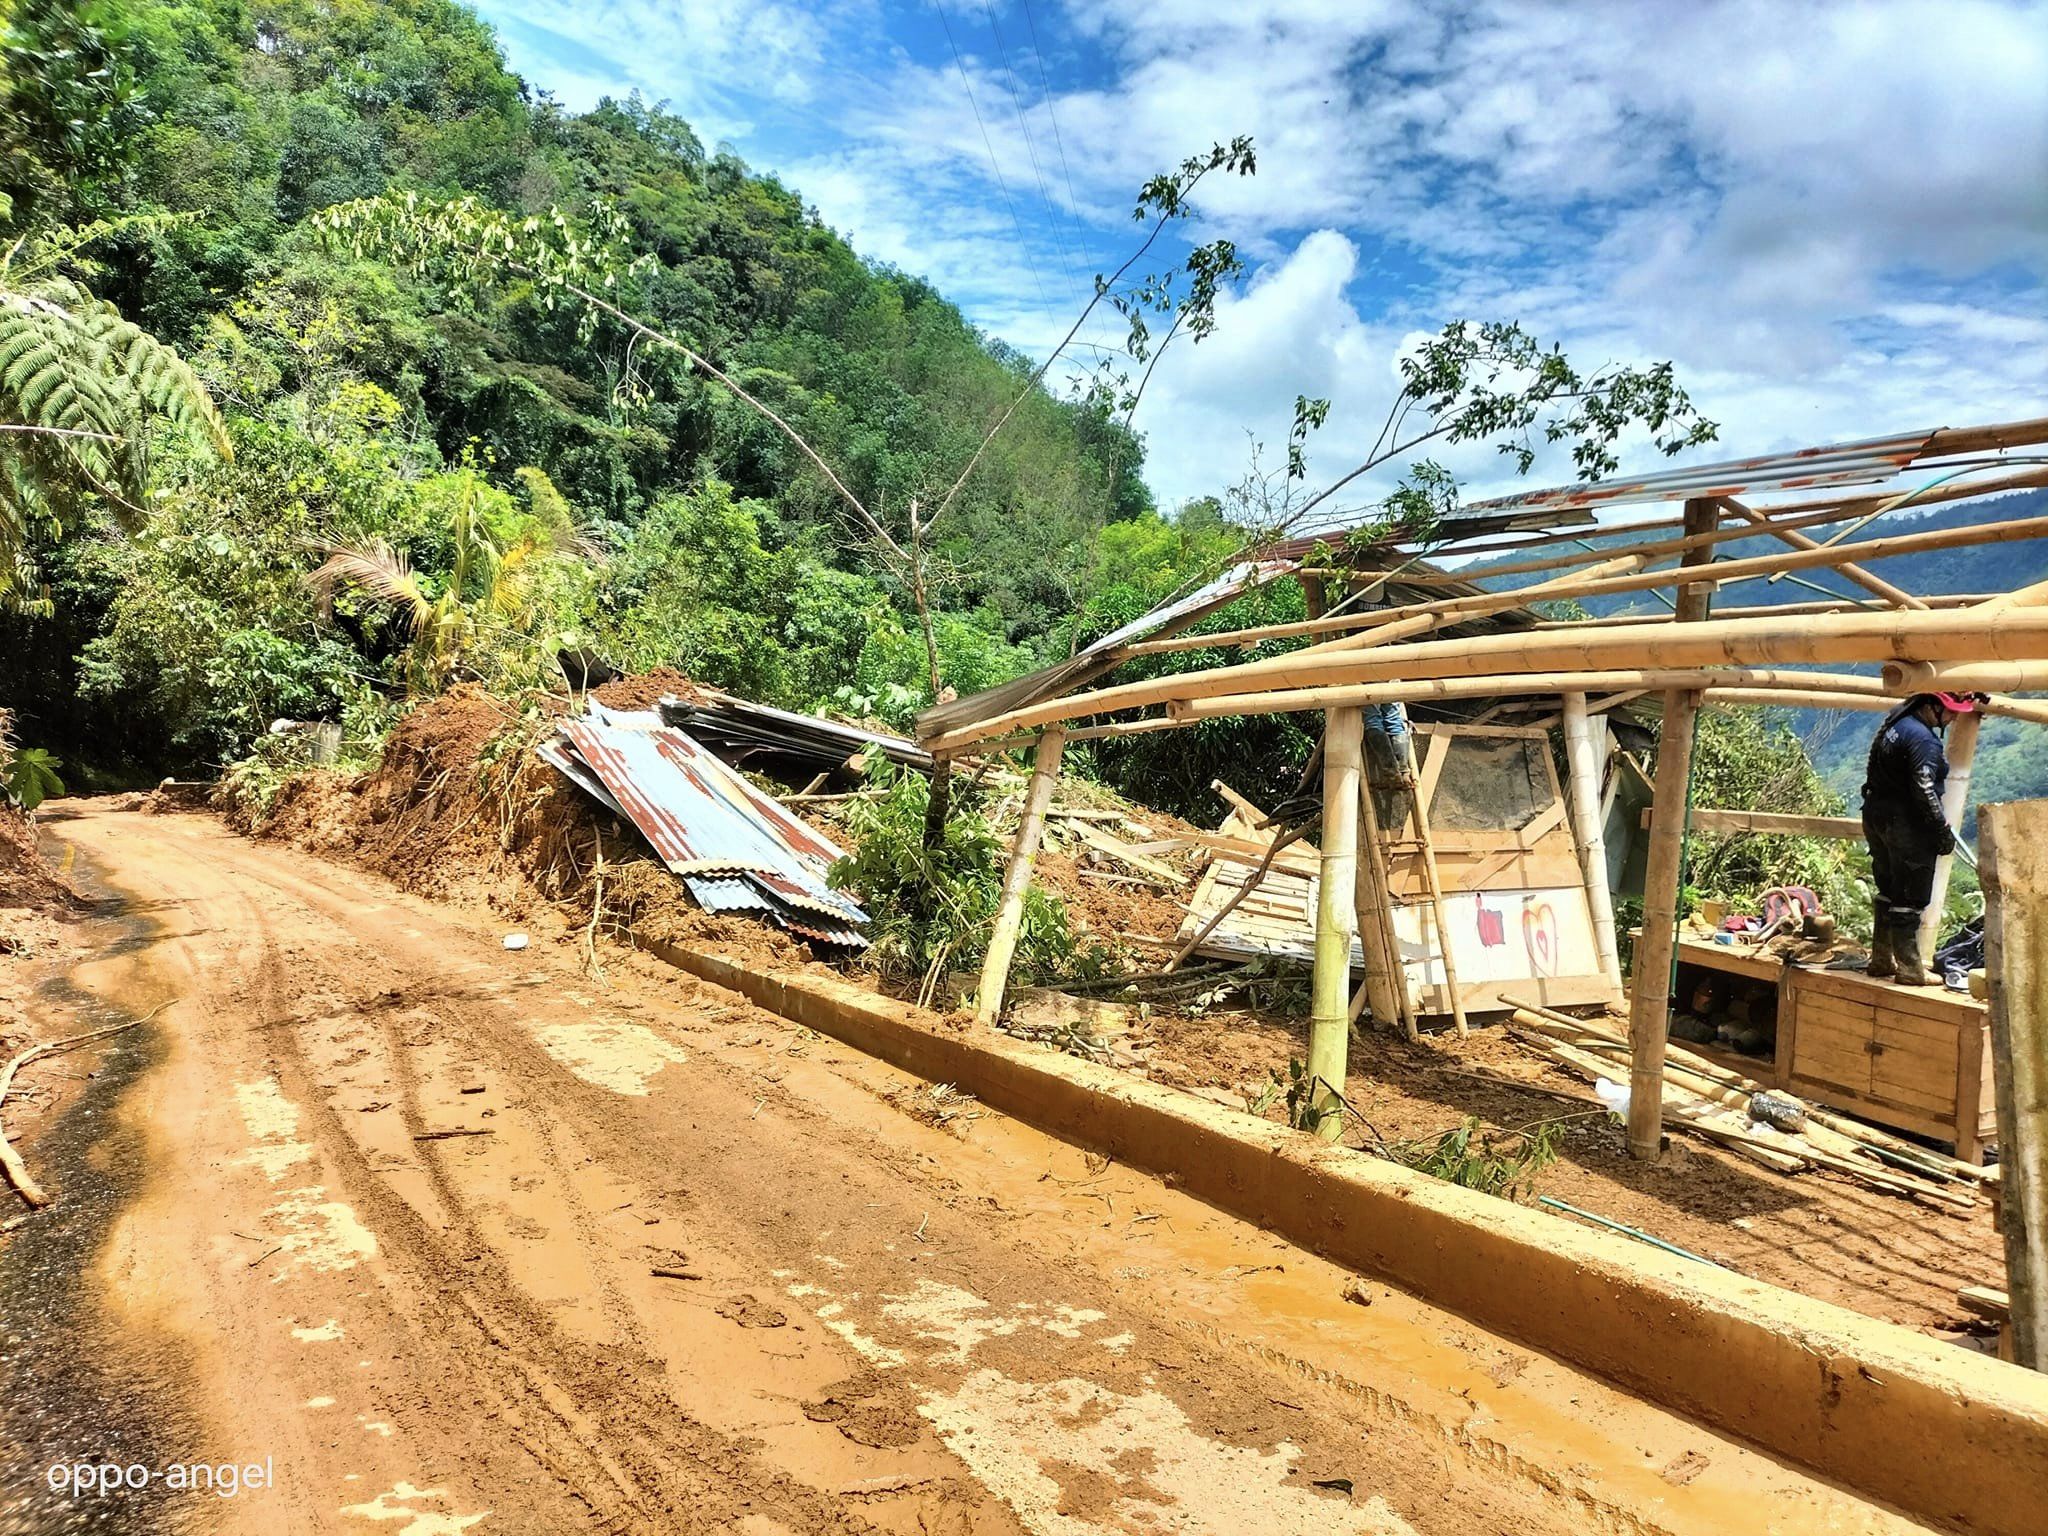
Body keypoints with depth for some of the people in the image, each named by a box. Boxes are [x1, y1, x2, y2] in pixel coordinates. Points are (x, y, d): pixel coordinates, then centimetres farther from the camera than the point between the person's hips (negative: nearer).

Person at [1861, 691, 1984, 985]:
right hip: (1906, 825, -10)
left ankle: (1882, 960, 27)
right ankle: (1909, 970, 5)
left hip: (1875, 816, 10)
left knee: (1889, 891, 19)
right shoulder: (1923, 738, -21)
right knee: (1910, 898, -1)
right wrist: (1944, 829, -16)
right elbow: (1924, 790, -24)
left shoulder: (1896, 721, 7)